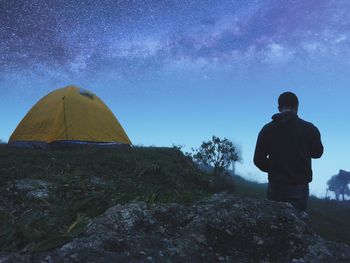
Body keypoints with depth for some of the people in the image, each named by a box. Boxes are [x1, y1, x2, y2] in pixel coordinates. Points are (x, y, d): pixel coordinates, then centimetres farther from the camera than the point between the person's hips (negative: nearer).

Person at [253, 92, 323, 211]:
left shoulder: (267, 129, -3)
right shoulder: (309, 128, -5)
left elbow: (258, 159, -2)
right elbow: (317, 153, 11)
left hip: (275, 187, 1)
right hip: (299, 187, -1)